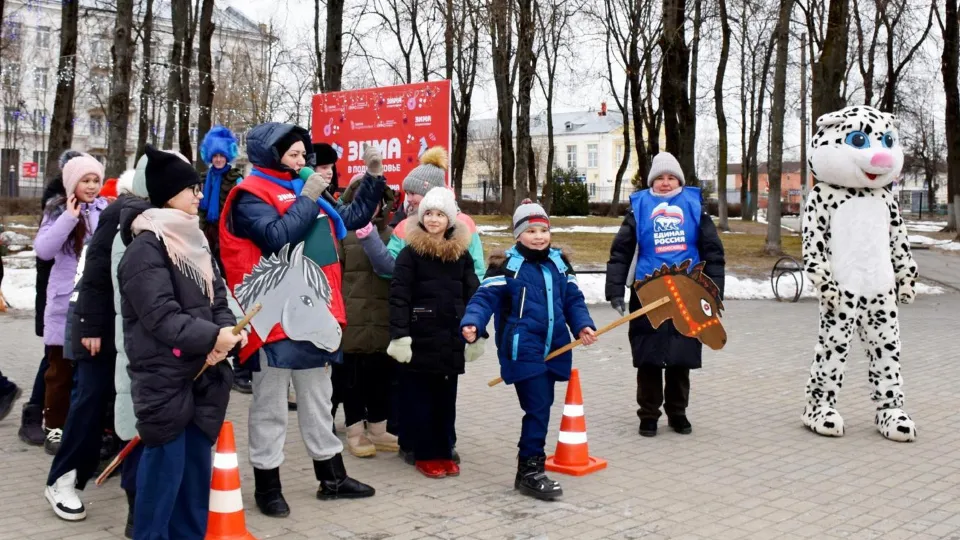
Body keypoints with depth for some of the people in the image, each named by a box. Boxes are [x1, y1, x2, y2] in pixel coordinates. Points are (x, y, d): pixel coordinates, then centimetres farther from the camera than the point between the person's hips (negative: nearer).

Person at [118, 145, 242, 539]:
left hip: (202, 371, 8)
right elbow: (161, 316, -20)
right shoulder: (146, 247, -12)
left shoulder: (195, 240, 14)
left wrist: (229, 328, -6)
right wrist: (212, 335, -23)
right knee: (165, 465, -2)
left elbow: (216, 298, 14)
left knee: (197, 463, 14)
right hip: (163, 375, -8)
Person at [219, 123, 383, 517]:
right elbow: (276, 236, -24)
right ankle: (267, 485, 15)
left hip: (312, 312, 8)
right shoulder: (251, 195, -7)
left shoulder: (306, 189, 16)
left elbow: (353, 218, 22)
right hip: (274, 315, -8)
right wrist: (308, 198, -15)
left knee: (318, 400, 17)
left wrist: (374, 177, 14)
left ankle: (332, 477, 28)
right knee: (271, 405, 3)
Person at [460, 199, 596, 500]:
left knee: (542, 407, 12)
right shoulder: (507, 265, -5)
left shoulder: (560, 264, 12)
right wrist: (472, 324, -29)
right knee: (538, 408, -10)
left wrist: (583, 326, -2)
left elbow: (573, 301, 15)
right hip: (523, 350, -6)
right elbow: (485, 298, -12)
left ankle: (530, 466, 26)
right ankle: (529, 471, 3)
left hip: (553, 350, 6)